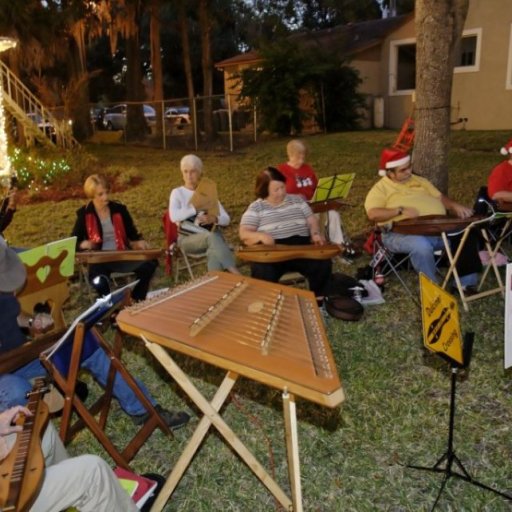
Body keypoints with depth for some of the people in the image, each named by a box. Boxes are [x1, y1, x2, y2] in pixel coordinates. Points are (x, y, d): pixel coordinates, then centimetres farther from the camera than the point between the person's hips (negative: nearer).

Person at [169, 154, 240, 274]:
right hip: (188, 238, -2)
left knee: (215, 249, -35)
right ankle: (234, 273, -38)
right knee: (211, 236, -35)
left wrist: (214, 218, -15)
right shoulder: (177, 192, 7)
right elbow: (174, 216, -13)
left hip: (211, 235, 3)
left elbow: (226, 219, 8)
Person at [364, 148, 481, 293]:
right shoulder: (380, 188, 3)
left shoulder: (419, 181, 23)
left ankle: (467, 282, -5)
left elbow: (441, 198, 20)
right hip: (404, 233, -6)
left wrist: (455, 206, -2)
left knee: (467, 235, -13)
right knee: (422, 246, -38)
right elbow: (373, 214, -11)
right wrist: (400, 210, -22)